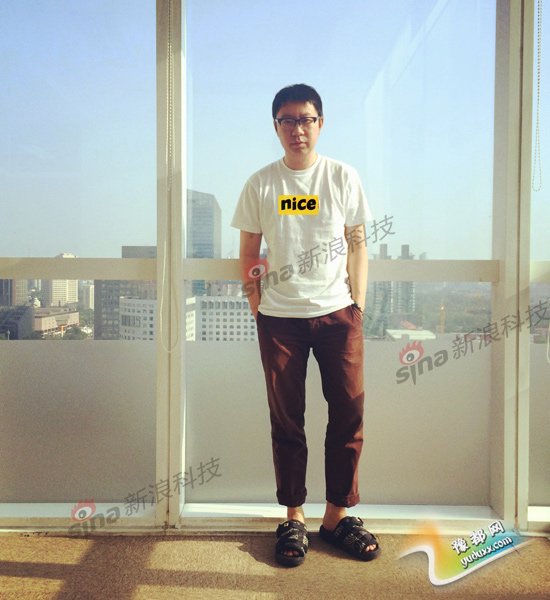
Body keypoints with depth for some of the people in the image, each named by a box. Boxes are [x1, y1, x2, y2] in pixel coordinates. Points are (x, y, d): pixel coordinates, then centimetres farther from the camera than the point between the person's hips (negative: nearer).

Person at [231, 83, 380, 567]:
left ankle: (338, 515, 19)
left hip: (337, 313, 1)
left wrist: (358, 306, 1)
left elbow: (357, 245, 7)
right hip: (280, 318, 0)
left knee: (349, 413, 2)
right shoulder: (261, 184, 4)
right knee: (286, 420, 7)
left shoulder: (343, 177, 4)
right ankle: (294, 518, 22)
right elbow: (249, 252, 8)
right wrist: (255, 303, 1)